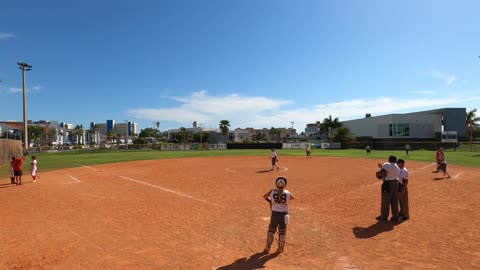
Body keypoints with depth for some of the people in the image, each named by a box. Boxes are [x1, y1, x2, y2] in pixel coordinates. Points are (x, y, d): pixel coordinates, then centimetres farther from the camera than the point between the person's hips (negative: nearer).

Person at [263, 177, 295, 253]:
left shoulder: (272, 192, -8)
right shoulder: (287, 193, -7)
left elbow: (264, 196, 9)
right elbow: (293, 198, 15)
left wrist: (270, 200, 25)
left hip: (275, 214, 0)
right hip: (284, 214, 0)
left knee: (271, 230, 19)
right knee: (282, 231, 17)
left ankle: (268, 247, 19)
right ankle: (280, 248, 29)